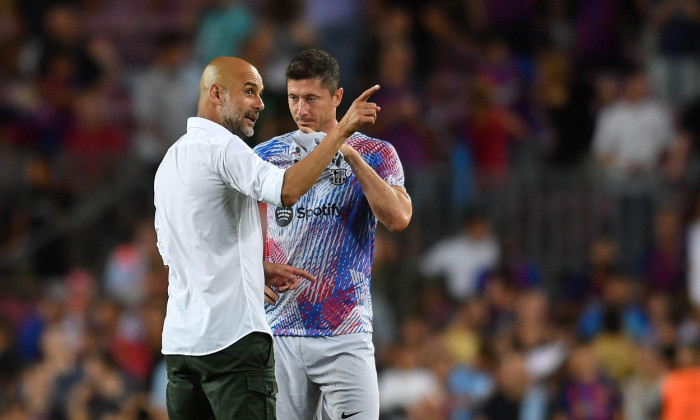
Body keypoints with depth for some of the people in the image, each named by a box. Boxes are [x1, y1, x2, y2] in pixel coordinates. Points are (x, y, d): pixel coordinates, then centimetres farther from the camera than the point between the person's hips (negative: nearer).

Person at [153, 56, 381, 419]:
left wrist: (260, 270, 21)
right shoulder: (221, 145, -11)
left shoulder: (170, 160, 19)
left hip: (179, 340, 9)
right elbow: (286, 190, -28)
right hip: (233, 336, -9)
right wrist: (341, 130, -24)